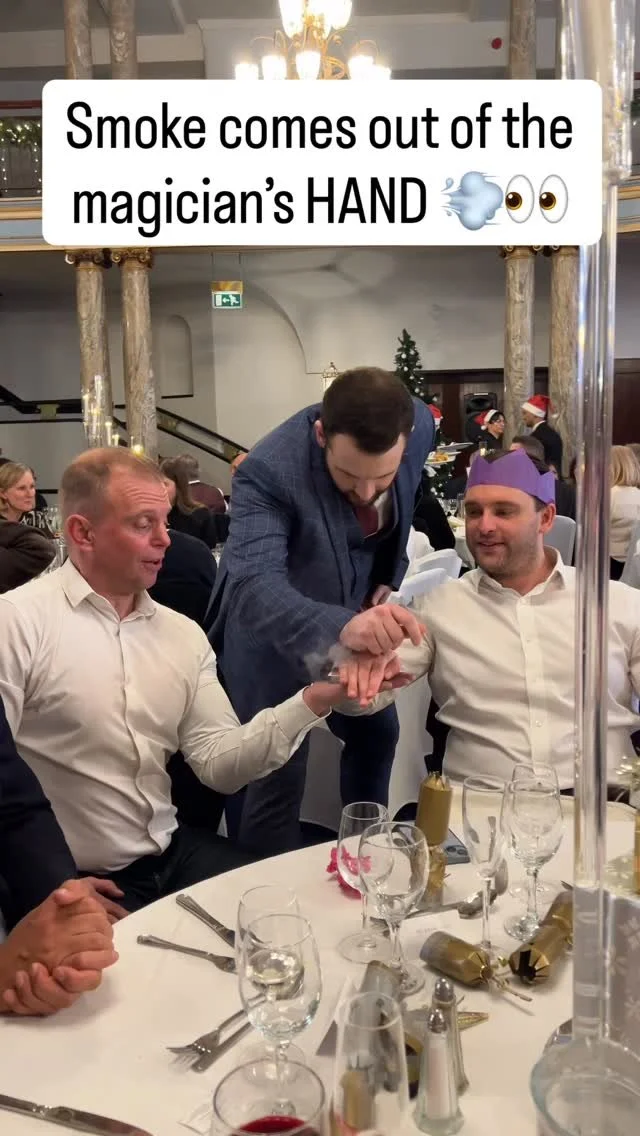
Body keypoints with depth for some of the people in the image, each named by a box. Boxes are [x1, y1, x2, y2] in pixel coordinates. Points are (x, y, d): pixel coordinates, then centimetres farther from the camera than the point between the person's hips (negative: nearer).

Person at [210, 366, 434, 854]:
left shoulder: (420, 426, -19)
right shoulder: (269, 472, -36)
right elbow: (254, 586, -47)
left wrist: (388, 580, -1)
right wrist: (339, 627, -64)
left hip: (356, 613, 6)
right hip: (272, 628, -6)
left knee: (377, 733, 20)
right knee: (277, 773, -6)